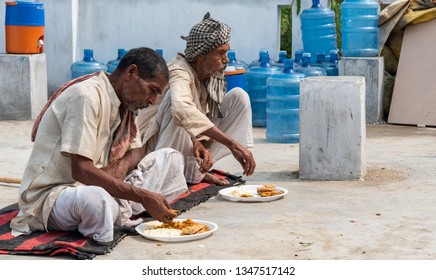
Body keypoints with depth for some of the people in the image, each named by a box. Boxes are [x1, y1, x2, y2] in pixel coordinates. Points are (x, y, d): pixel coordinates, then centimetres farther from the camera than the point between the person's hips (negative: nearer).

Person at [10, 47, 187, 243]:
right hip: (53, 193, -9)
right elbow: (80, 170, -27)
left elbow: (137, 150, 15)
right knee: (95, 199, -43)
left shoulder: (124, 101, 9)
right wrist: (143, 197, -28)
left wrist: (124, 164, -11)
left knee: (170, 157, 2)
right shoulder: (87, 96, -20)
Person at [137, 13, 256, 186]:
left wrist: (200, 143, -30)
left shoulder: (215, 75, -4)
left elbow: (205, 119, -6)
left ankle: (197, 169, -8)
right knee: (178, 96, -33)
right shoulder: (179, 72, -26)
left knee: (239, 96, -6)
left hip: (192, 142, 7)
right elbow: (183, 111, -47)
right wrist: (232, 144, -49)